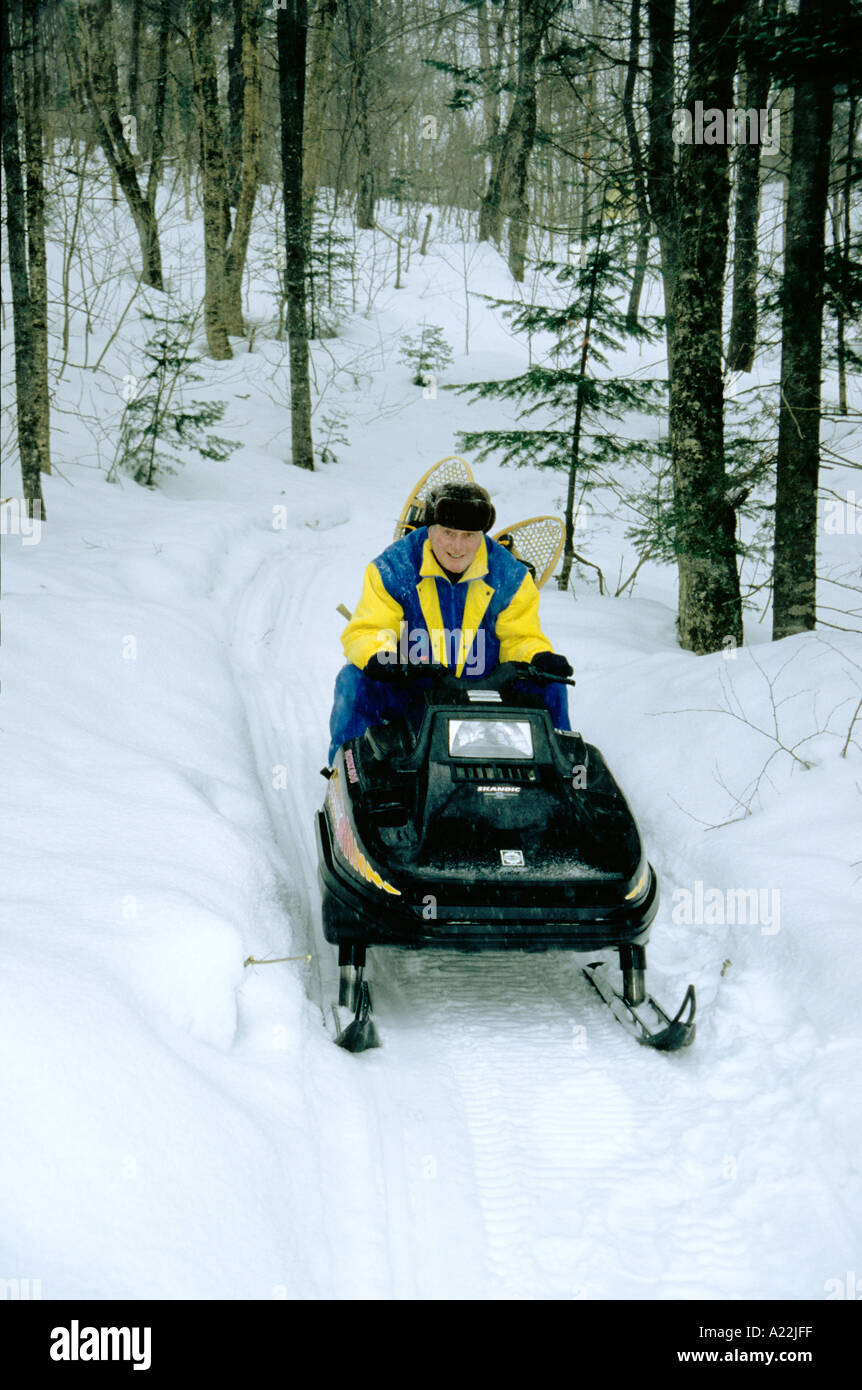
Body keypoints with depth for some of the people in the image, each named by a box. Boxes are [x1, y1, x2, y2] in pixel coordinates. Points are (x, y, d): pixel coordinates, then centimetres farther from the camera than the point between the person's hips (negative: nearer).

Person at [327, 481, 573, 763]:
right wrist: (378, 656, -31)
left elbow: (521, 638, 3)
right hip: (409, 695, -1)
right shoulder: (393, 568, -8)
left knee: (549, 688, -15)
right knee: (356, 682, -26)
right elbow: (364, 632, -7)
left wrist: (539, 658, -21)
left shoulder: (510, 574, -3)